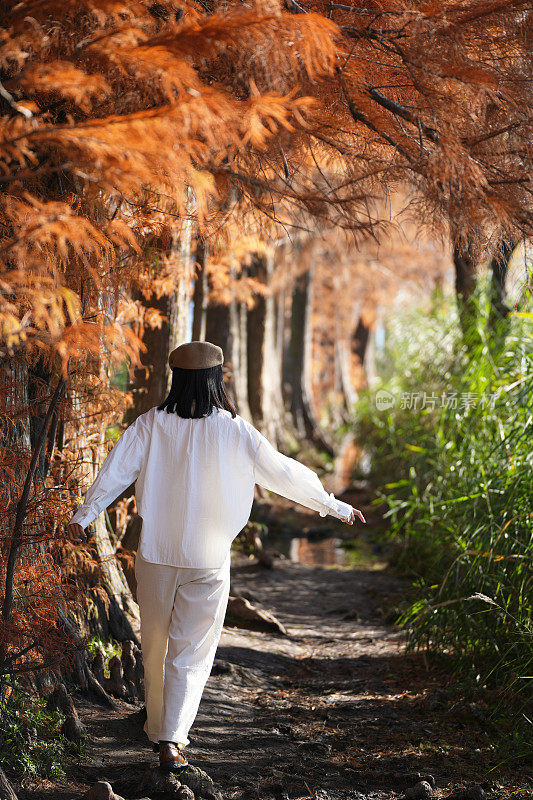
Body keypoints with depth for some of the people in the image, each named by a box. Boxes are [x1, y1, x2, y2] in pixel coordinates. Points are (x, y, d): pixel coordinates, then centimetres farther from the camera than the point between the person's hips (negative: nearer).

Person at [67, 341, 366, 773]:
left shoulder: (152, 424, -5)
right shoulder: (234, 431, -9)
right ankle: (172, 739, -5)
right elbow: (283, 472, -4)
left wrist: (84, 515, 14)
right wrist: (335, 506, 7)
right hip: (208, 558, -2)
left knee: (155, 645, 18)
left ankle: (157, 728, 33)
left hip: (156, 552, 2)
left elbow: (116, 470, 0)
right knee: (191, 651, 5)